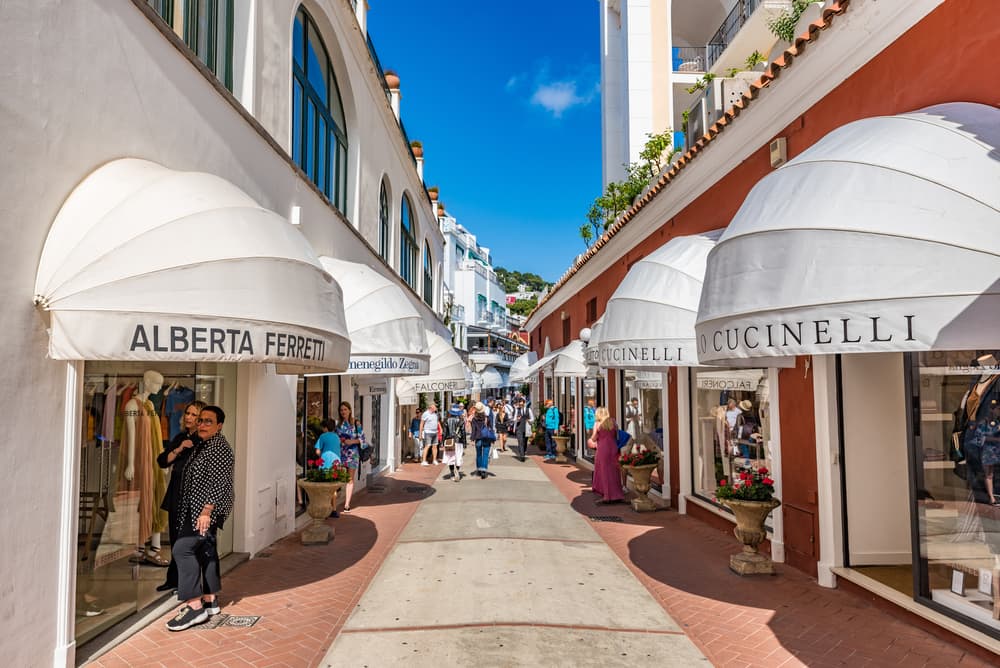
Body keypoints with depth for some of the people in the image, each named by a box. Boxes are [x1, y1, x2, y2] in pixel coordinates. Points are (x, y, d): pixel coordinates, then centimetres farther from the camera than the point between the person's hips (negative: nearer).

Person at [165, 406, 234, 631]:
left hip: (206, 509, -10)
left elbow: (220, 482, -22)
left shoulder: (220, 448, -15)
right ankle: (210, 601, 22)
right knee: (205, 551, 13)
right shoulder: (203, 446, 16)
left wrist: (206, 511, -25)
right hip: (198, 509, 10)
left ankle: (195, 605, -14)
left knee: (183, 548, -16)